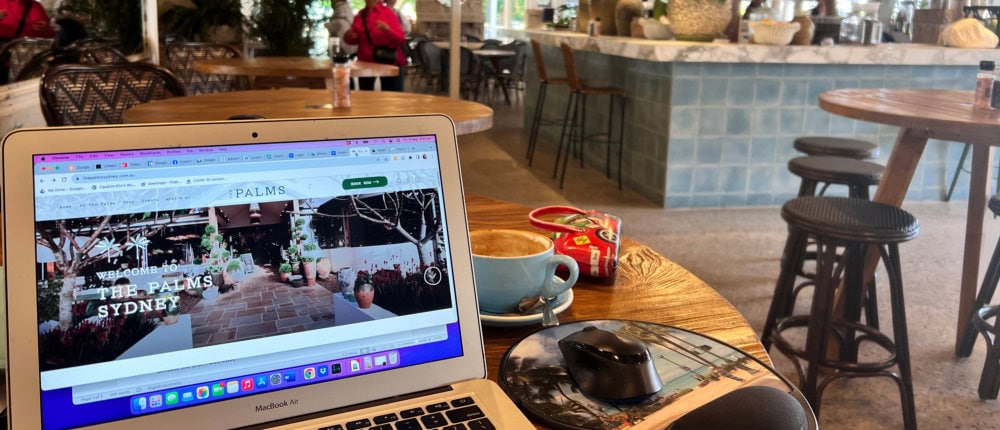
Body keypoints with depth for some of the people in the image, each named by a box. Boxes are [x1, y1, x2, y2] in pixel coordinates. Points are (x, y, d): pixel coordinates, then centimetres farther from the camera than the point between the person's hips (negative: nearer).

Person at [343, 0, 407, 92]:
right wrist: (349, 37, -5)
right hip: (366, 62, 5)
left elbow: (401, 40, -12)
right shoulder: (360, 15, 7)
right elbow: (355, 39, 18)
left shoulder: (388, 13, -7)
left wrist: (387, 30, -29)